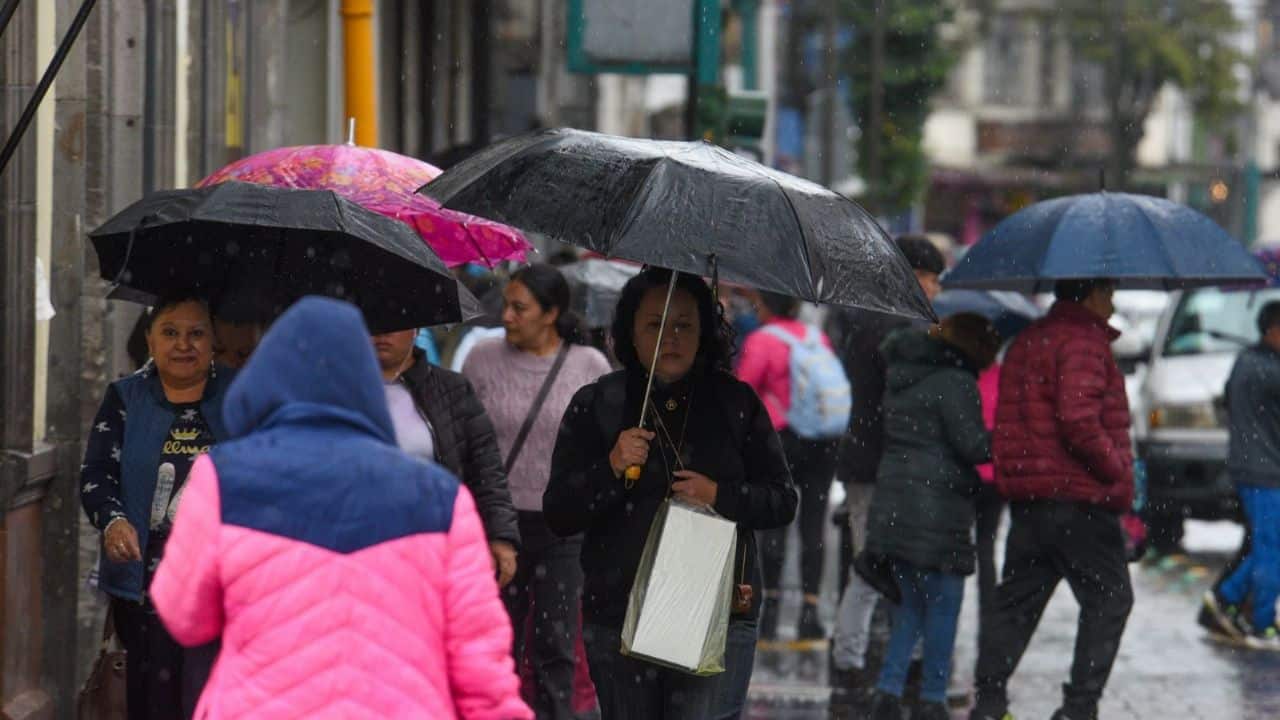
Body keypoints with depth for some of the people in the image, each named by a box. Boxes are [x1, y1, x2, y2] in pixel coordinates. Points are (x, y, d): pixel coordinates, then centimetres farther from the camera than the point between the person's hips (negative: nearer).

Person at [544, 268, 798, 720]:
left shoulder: (736, 403, 7)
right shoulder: (596, 406, 5)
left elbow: (783, 501, 8)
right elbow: (558, 516, 1)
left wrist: (720, 496, -10)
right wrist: (611, 469, -15)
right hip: (620, 618, 1)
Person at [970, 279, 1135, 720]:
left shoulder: (1027, 342, 17)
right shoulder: (1083, 342, -12)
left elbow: (1008, 424, 18)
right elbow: (1079, 420, -23)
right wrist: (1117, 470, -12)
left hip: (1026, 499, 9)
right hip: (1079, 500, -9)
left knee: (1017, 600, 11)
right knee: (1109, 600, 0)